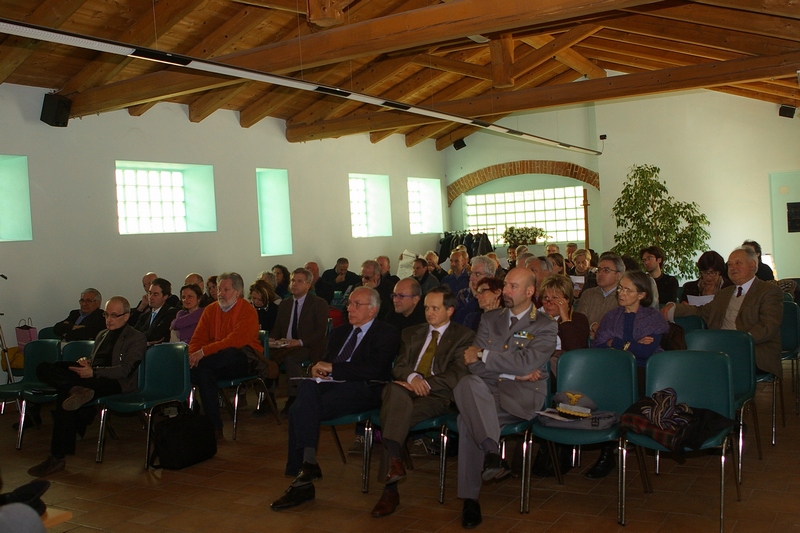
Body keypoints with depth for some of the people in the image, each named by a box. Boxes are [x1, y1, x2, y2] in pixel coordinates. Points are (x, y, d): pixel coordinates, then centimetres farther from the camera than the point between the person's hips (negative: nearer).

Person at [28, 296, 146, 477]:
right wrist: (85, 363, 3)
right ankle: (76, 390, -37)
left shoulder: (137, 338, 3)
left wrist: (93, 372, -21)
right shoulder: (101, 335, 29)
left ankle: (58, 457, -27)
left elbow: (125, 370, -9)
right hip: (92, 379, 8)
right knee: (44, 368, -12)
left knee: (65, 394, -32)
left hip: (116, 383, -8)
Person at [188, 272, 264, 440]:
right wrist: (192, 356, -14)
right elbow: (198, 338, 8)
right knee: (204, 371, -29)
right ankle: (214, 426, -25)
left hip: (243, 362, -5)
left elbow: (235, 341, -21)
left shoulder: (248, 311, -7)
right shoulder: (211, 310, 13)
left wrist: (204, 352, -28)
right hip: (219, 364, 5)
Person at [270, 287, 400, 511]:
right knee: (307, 387, -31)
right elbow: (325, 361, 25)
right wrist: (318, 369, 0)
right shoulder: (340, 332, 27)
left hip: (364, 389, -6)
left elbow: (373, 369, -11)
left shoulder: (387, 334, 4)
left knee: (301, 411, -29)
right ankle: (307, 465, -32)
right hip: (332, 384, 6)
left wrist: (332, 368, -10)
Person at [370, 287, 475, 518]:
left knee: (396, 417, -34)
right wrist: (412, 376, -9)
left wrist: (426, 383, -14)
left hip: (437, 396, -3)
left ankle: (390, 488, -35)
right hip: (406, 389, 4)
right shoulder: (411, 333, 27)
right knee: (395, 389, -36)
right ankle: (394, 461, -45)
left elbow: (457, 375, -1)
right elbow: (398, 367, 16)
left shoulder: (464, 336, 12)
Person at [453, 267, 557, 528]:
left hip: (521, 397, -4)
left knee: (468, 418, -32)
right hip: (486, 391, 4)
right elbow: (474, 363, 5)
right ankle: (491, 450, -40)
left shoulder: (545, 326, 5)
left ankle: (470, 498, -27)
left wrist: (484, 355, -7)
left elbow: (526, 363, -12)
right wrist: (514, 372, -7)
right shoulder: (490, 319, 17)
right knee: (468, 382, -34)